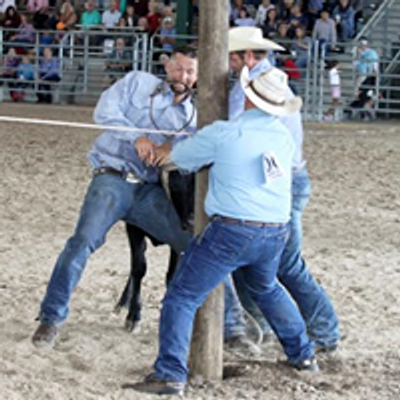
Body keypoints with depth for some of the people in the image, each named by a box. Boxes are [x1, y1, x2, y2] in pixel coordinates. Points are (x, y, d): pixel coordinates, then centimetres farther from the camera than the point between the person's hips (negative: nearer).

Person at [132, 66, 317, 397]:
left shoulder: (224, 134, -9)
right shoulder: (285, 138, 6)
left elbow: (181, 156, 4)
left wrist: (162, 154, 30)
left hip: (232, 232, -6)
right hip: (275, 234, 6)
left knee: (182, 298, 0)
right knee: (267, 289, 34)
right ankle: (303, 355, 41)